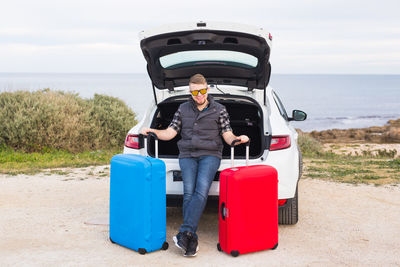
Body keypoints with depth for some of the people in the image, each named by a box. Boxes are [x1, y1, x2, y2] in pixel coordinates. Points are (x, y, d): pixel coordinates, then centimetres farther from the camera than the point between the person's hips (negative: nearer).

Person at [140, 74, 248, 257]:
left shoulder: (219, 110, 10)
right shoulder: (183, 109, 16)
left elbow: (227, 135, 5)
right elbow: (170, 133, 13)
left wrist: (238, 139, -16)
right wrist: (154, 132, -4)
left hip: (210, 155, -2)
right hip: (187, 155, 2)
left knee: (202, 190, -26)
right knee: (189, 192, -19)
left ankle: (184, 233, -33)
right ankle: (191, 240, -21)